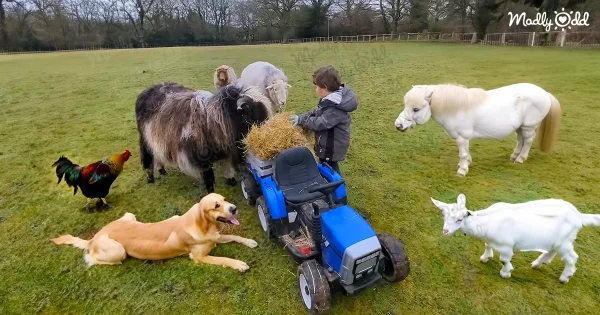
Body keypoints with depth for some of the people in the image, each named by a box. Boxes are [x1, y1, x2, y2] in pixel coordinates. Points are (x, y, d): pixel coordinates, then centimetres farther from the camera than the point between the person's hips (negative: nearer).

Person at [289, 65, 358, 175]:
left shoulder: (335, 109, -33)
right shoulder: (333, 99, 0)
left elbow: (319, 123, -33)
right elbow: (317, 112, 8)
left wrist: (301, 120, -22)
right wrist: (302, 117, -4)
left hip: (331, 148, -10)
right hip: (328, 145, 10)